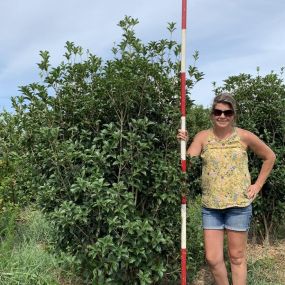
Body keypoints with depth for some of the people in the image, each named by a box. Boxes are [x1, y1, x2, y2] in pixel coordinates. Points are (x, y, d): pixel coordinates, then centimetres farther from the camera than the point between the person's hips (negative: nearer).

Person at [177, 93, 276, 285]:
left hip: (239, 204, -1)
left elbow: (270, 157, 10)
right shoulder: (203, 137, 0)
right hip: (210, 206, 2)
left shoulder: (244, 137, -3)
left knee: (237, 257, 10)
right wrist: (183, 144, -24)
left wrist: (258, 185, 5)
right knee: (212, 258, 5)